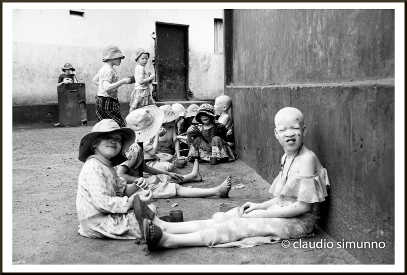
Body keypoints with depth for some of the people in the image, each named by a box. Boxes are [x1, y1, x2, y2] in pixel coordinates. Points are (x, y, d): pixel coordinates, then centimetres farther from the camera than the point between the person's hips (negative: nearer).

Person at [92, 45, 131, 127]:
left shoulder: (104, 68, 16)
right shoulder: (109, 70, -16)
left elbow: (95, 80, 29)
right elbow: (107, 88, -27)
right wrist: (122, 81, -25)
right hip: (107, 101, -11)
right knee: (121, 125, -10)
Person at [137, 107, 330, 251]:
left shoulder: (307, 159, -18)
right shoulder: (286, 157, 10)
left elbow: (303, 206, -20)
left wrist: (263, 213, -17)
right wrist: (261, 206, 4)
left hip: (298, 221, -8)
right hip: (282, 212, 8)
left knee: (236, 226, -22)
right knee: (224, 217, -8)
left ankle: (170, 240, -29)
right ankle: (166, 227, -15)